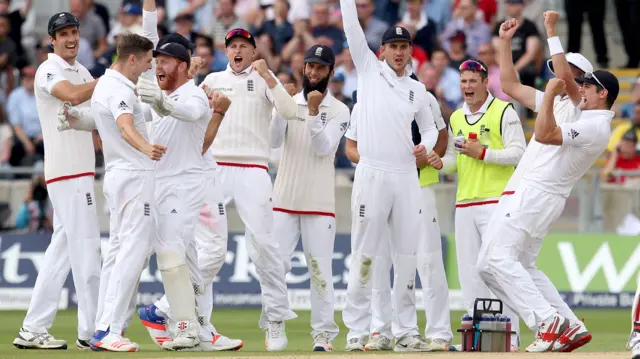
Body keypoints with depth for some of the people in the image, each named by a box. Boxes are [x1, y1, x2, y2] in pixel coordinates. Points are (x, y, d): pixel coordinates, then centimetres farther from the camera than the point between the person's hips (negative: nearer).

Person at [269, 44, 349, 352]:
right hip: (284, 199, 2)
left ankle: (323, 334, 0)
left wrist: (314, 113, -22)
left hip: (319, 203, -2)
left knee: (320, 268, -3)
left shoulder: (339, 111, 2)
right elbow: (274, 141, -5)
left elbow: (323, 148, -11)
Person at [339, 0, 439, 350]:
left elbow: (430, 127, 24)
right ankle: (357, 331, -2)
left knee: (407, 256, 4)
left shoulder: (417, 90, 14)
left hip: (406, 176, 4)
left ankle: (405, 331, 9)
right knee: (364, 255, -5)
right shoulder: (369, 69, 6)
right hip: (371, 174, -4)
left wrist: (427, 145, 3)